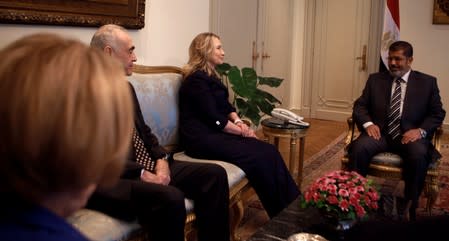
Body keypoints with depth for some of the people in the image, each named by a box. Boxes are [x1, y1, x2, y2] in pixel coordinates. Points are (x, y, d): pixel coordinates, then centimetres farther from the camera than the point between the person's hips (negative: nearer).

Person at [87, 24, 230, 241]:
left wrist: (161, 160, -1)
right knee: (171, 197, -34)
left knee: (214, 174, -3)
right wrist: (142, 174, -21)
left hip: (146, 166, 9)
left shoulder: (126, 87, 17)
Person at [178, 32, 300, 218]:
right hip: (202, 138, -9)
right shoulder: (196, 79, -12)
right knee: (259, 157, -22)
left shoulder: (210, 76, 19)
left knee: (269, 151, -10)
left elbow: (226, 106, 17)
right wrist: (242, 131, -8)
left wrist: (238, 122, -4)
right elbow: (214, 119, -16)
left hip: (216, 133, 9)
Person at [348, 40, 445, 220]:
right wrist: (368, 123, -10)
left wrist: (421, 130, -11)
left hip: (410, 135, -1)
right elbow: (359, 105, 11)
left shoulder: (427, 82, 11)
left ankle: (409, 207, -20)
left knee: (419, 154, -35)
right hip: (380, 132, 1)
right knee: (359, 148, -31)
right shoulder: (375, 79, 15)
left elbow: (437, 113, 8)